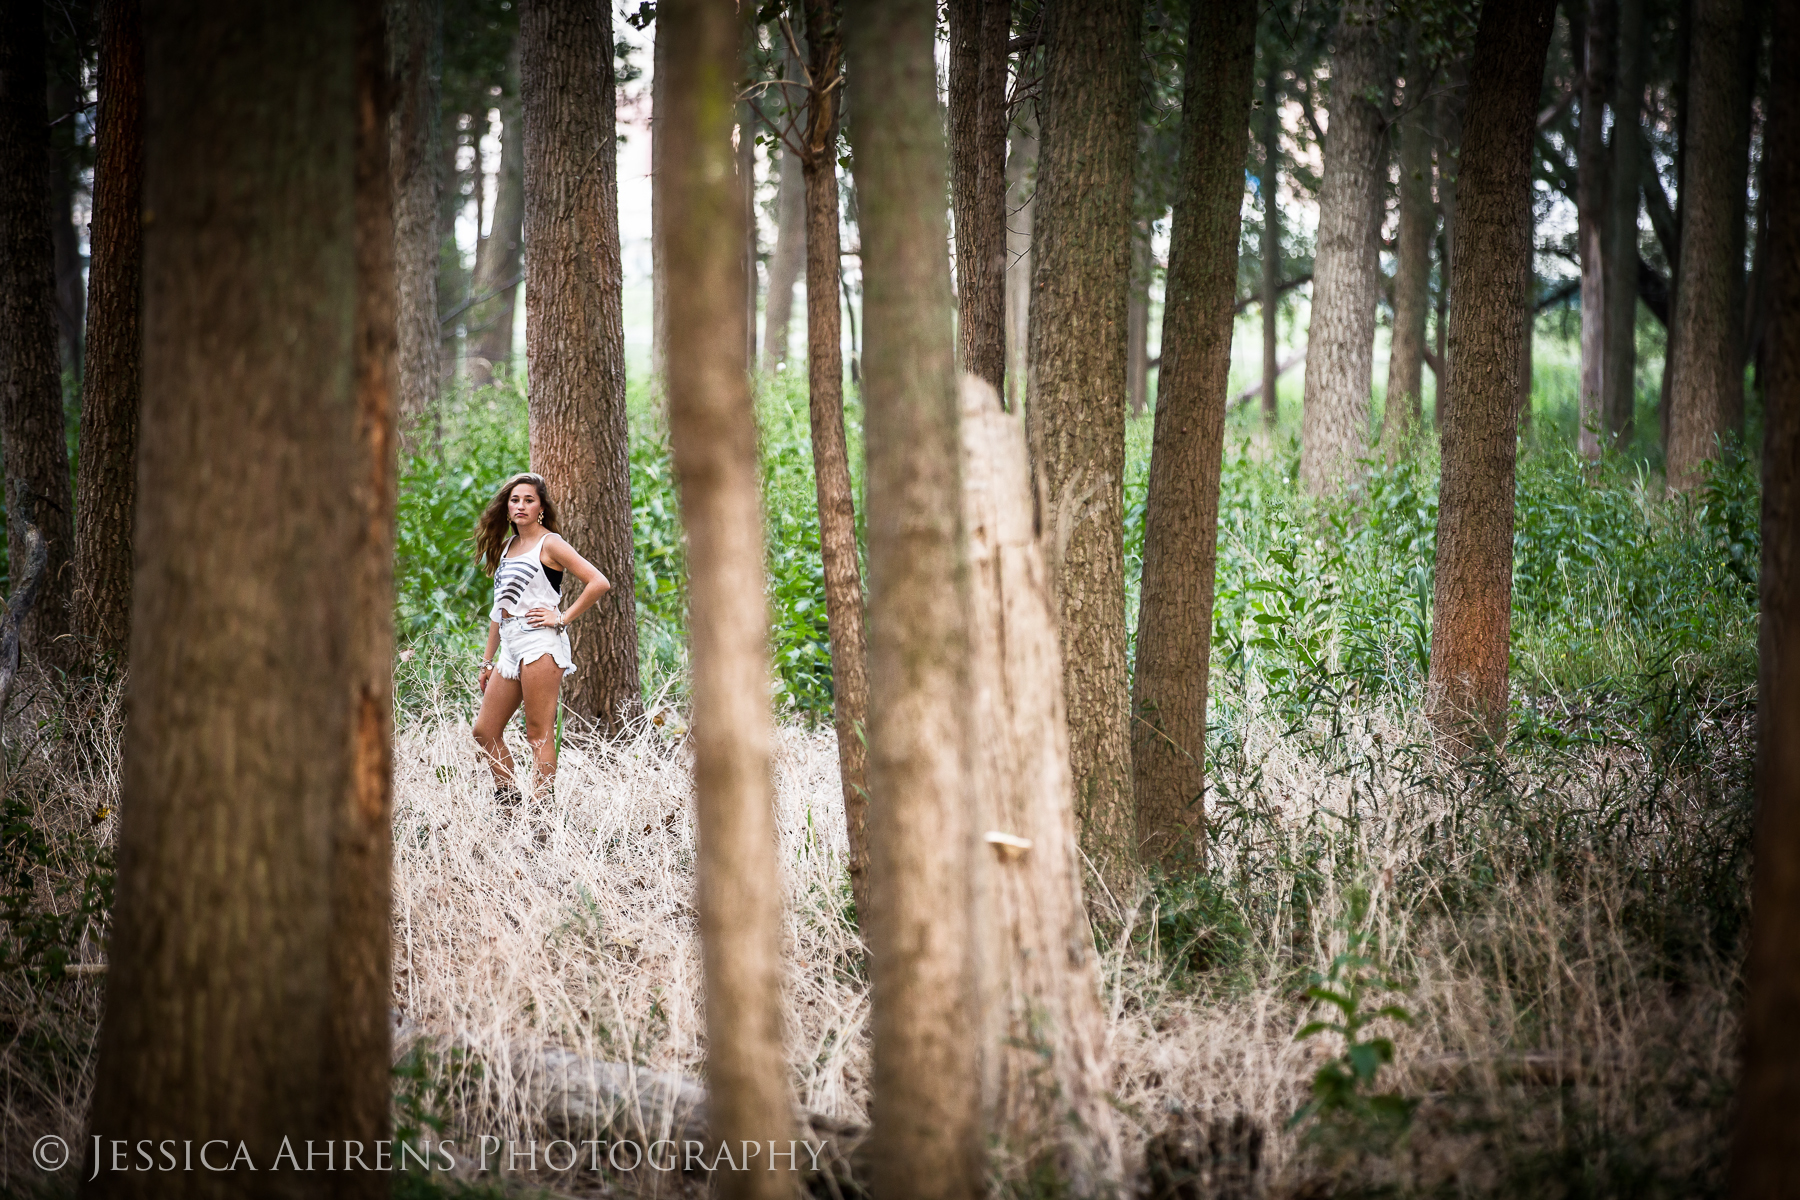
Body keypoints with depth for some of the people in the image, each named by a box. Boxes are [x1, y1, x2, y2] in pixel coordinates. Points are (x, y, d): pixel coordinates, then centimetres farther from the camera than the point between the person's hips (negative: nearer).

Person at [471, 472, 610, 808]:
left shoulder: (549, 543, -3)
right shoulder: (508, 545, 20)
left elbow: (599, 583, -12)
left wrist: (562, 618, -10)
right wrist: (488, 660, 22)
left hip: (539, 642, -9)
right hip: (510, 647, 9)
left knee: (539, 734, -8)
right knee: (485, 731, 6)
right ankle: (508, 803, 12)